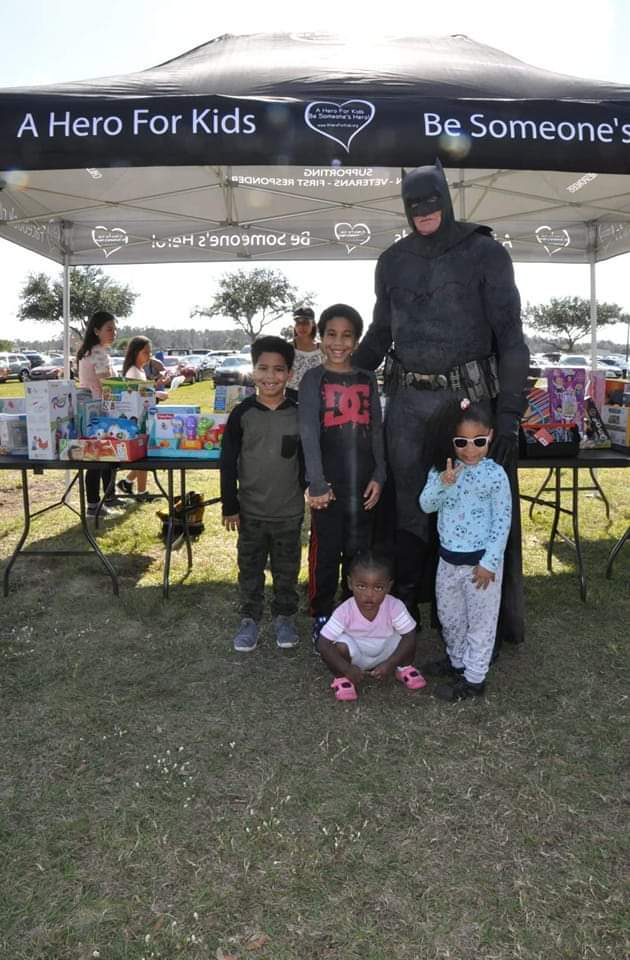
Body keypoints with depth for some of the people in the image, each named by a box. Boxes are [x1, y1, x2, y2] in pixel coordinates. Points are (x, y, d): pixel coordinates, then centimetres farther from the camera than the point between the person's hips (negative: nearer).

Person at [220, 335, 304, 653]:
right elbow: (228, 463, -4)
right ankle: (250, 618, 29)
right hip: (251, 510, 0)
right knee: (250, 569, 13)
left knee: (286, 569, 14)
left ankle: (284, 617, 32)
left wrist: (308, 492, -1)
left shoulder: (298, 414, -5)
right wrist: (229, 506, -4)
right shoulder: (242, 413, -7)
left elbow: (306, 461, 4)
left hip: (289, 511, 0)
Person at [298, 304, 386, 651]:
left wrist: (379, 476, -1)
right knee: (325, 552, 3)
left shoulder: (367, 379, 9)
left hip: (363, 482, 3)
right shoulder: (314, 379, -2)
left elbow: (376, 431, 9)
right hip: (329, 483, -3)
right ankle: (321, 618, 17)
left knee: (359, 551, 11)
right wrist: (317, 484, -16)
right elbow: (309, 434, -10)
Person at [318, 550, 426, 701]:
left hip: (386, 654, 2)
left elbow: (410, 636, -21)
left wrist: (390, 664, -29)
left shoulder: (395, 607, -24)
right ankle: (342, 678, -3)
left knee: (403, 637, -25)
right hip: (355, 657, -2)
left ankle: (404, 668, 6)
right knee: (340, 645, -34)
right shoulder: (345, 611, -27)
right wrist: (347, 669, -33)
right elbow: (324, 644, -26)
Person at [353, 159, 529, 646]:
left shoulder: (486, 253, -4)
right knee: (408, 507, 8)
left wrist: (510, 412, -17)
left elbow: (510, 336, -8)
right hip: (407, 400, 4)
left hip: (467, 399, -3)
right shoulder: (393, 260, 9)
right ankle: (404, 607, 21)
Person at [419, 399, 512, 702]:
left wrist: (489, 562, -15)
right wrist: (442, 484, -25)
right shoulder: (442, 469, -3)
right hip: (448, 558, 5)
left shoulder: (495, 475, -15)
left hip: (480, 561, -5)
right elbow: (426, 506, -7)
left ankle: (474, 679, 21)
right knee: (448, 616, 22)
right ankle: (456, 659, 44)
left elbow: (502, 522, -13)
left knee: (480, 620, 8)